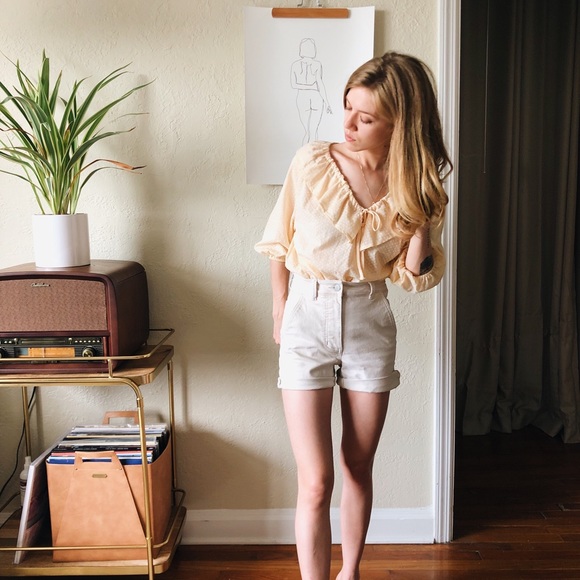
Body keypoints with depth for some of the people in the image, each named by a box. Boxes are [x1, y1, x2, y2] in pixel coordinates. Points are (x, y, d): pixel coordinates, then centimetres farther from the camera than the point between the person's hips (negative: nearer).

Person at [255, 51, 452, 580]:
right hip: (307, 318, -2)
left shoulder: (417, 186, -3)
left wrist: (421, 227, -17)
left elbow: (414, 277, -1)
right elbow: (279, 243, 4)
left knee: (359, 466, 16)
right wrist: (280, 311, 7)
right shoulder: (311, 163, -8)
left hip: (370, 323, 2)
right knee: (316, 481, -4)